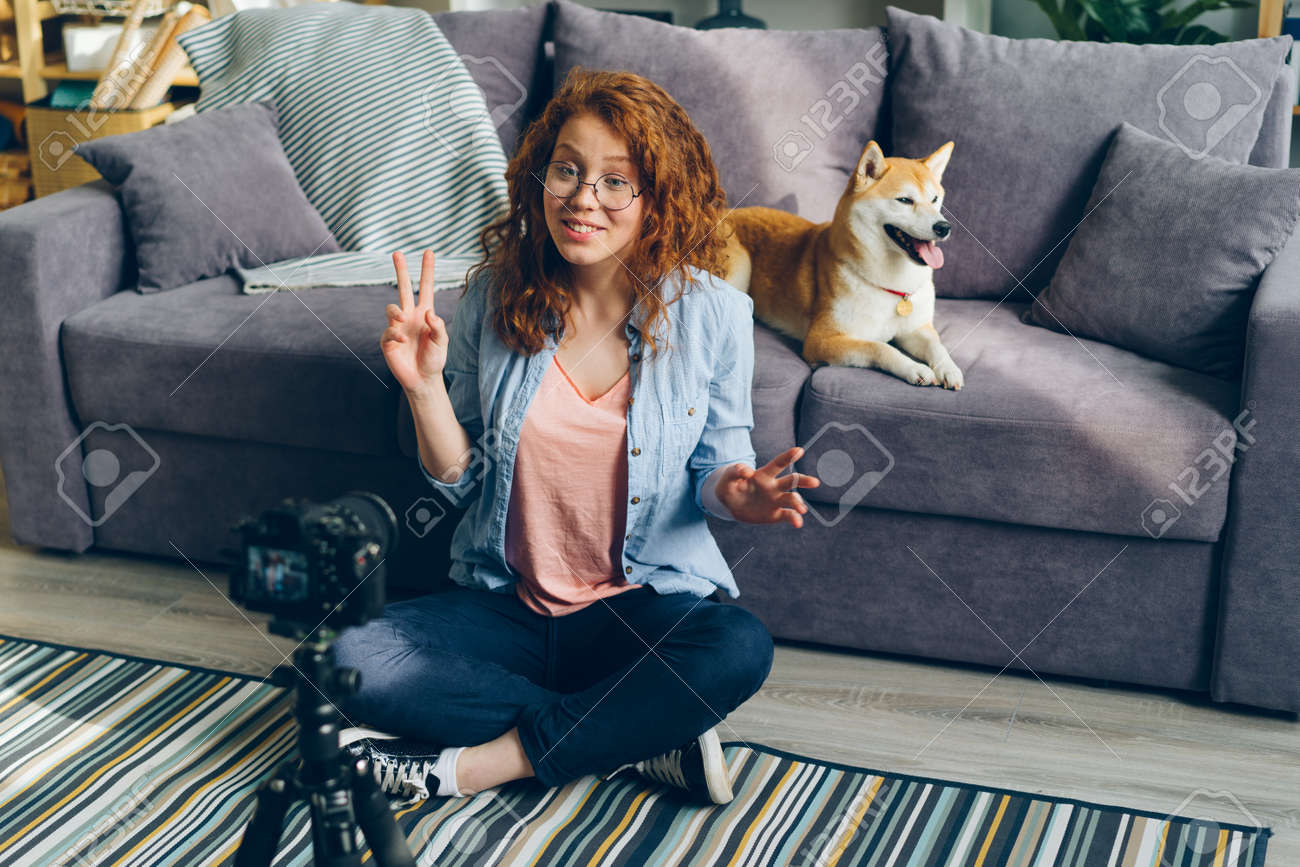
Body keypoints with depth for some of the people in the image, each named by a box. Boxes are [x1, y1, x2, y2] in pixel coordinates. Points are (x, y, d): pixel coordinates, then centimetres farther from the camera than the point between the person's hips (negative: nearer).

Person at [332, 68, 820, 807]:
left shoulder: (710, 313, -8)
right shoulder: (496, 295, -3)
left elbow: (719, 460, 3)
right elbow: (460, 480, 3)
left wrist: (735, 490, -21)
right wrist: (424, 386, -15)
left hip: (647, 602, -2)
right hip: (507, 603, 2)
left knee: (741, 648, -34)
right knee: (352, 661, -22)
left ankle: (472, 763, -21)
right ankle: (644, 738, -19)